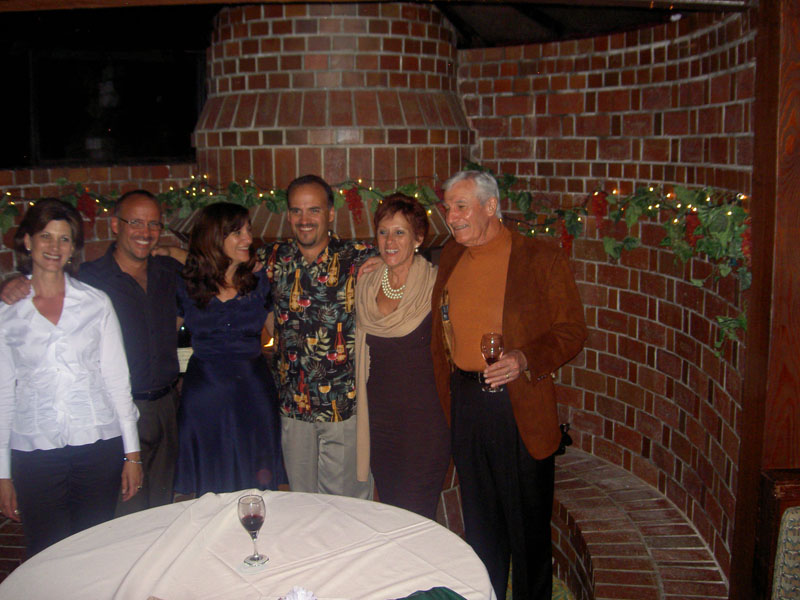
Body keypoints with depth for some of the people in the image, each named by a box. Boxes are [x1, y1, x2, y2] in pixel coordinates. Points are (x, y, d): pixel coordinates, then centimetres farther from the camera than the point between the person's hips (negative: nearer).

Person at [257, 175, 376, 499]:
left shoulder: (359, 258, -8)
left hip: (346, 403, -3)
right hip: (293, 403, 3)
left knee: (348, 499, 8)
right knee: (301, 498, 17)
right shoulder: (273, 259, 3)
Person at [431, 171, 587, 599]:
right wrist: (446, 396, 11)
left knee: (527, 521, 9)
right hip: (465, 401, 5)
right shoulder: (450, 257, 7)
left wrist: (525, 359, -25)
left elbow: (572, 331, -9)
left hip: (519, 406, -5)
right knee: (479, 517, 19)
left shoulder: (541, 258, -10)